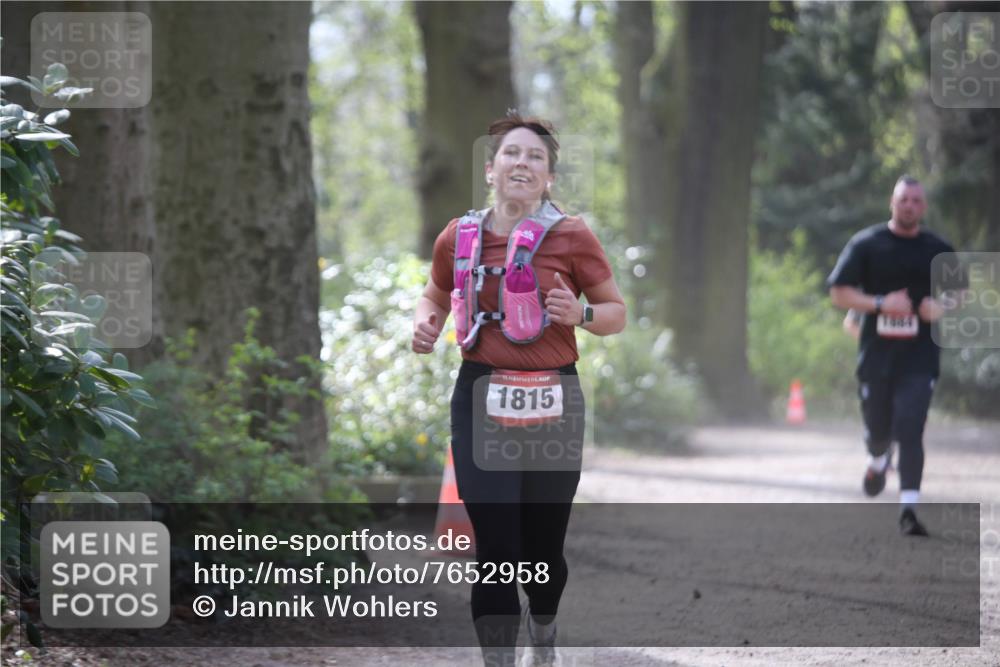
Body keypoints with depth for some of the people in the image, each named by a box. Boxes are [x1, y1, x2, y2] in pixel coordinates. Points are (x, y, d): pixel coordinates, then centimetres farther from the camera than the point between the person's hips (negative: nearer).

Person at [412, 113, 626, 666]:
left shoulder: (572, 237, -4)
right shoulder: (459, 236, 3)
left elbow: (616, 312, 4)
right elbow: (435, 296, 22)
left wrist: (580, 315, -17)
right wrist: (425, 324, 0)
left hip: (552, 402, -1)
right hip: (481, 398, 1)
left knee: (544, 544, 11)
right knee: (495, 547, -8)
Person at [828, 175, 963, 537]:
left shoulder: (937, 249, 7)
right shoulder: (866, 244, 1)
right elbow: (839, 292, -1)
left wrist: (942, 307, -6)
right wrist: (881, 304, -16)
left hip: (919, 359, 0)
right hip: (876, 354, 0)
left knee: (911, 430, -13)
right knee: (877, 431, 9)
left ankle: (908, 508, -13)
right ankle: (878, 461, 46)